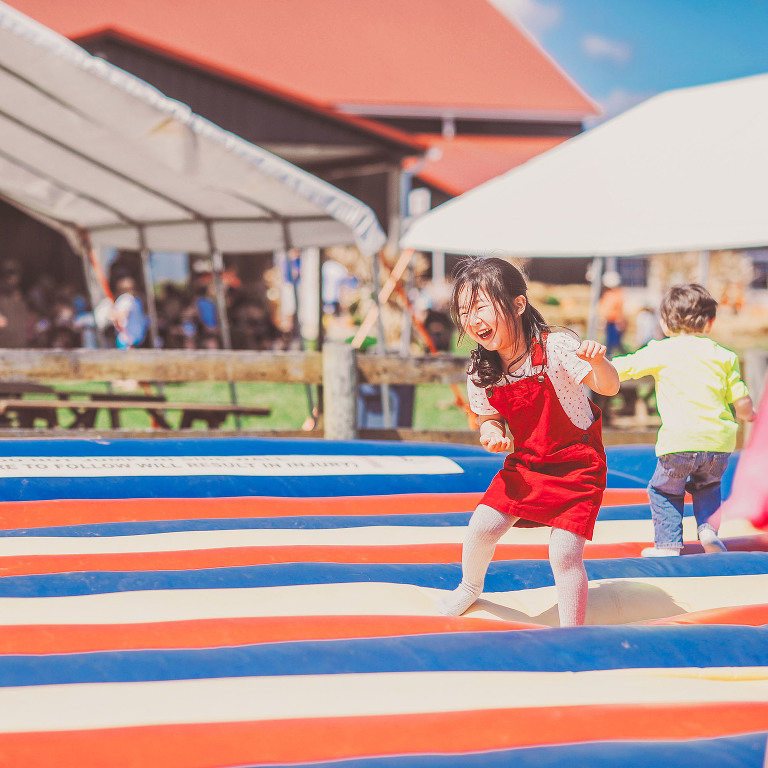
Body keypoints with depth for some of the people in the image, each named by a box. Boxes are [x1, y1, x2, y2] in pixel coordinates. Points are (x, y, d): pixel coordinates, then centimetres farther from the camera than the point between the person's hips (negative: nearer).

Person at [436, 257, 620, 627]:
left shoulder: (556, 347, -22)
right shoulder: (480, 374, -7)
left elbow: (608, 387, -24)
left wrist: (597, 362, -47)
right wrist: (491, 434, -15)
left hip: (576, 465, -5)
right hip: (524, 463, 5)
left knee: (564, 553, -14)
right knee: (481, 528, -2)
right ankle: (470, 587, 30)